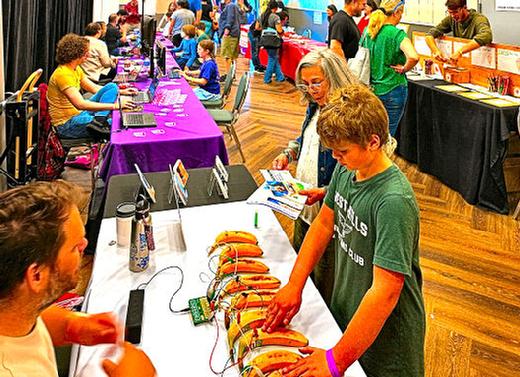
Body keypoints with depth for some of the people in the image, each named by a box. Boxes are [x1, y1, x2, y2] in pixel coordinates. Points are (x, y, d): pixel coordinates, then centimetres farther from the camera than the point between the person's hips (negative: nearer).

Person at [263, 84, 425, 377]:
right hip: (345, 313, 6)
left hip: (385, 331, -6)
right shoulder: (345, 169, -10)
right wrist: (294, 286, -4)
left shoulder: (394, 201, -33)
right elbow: (325, 223, 3)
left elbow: (385, 292, -33)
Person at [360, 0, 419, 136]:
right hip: (392, 90, -6)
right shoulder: (397, 34, -15)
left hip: (372, 89, 6)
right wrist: (403, 69, -11)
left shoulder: (368, 31, 4)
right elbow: (413, 57, -29)